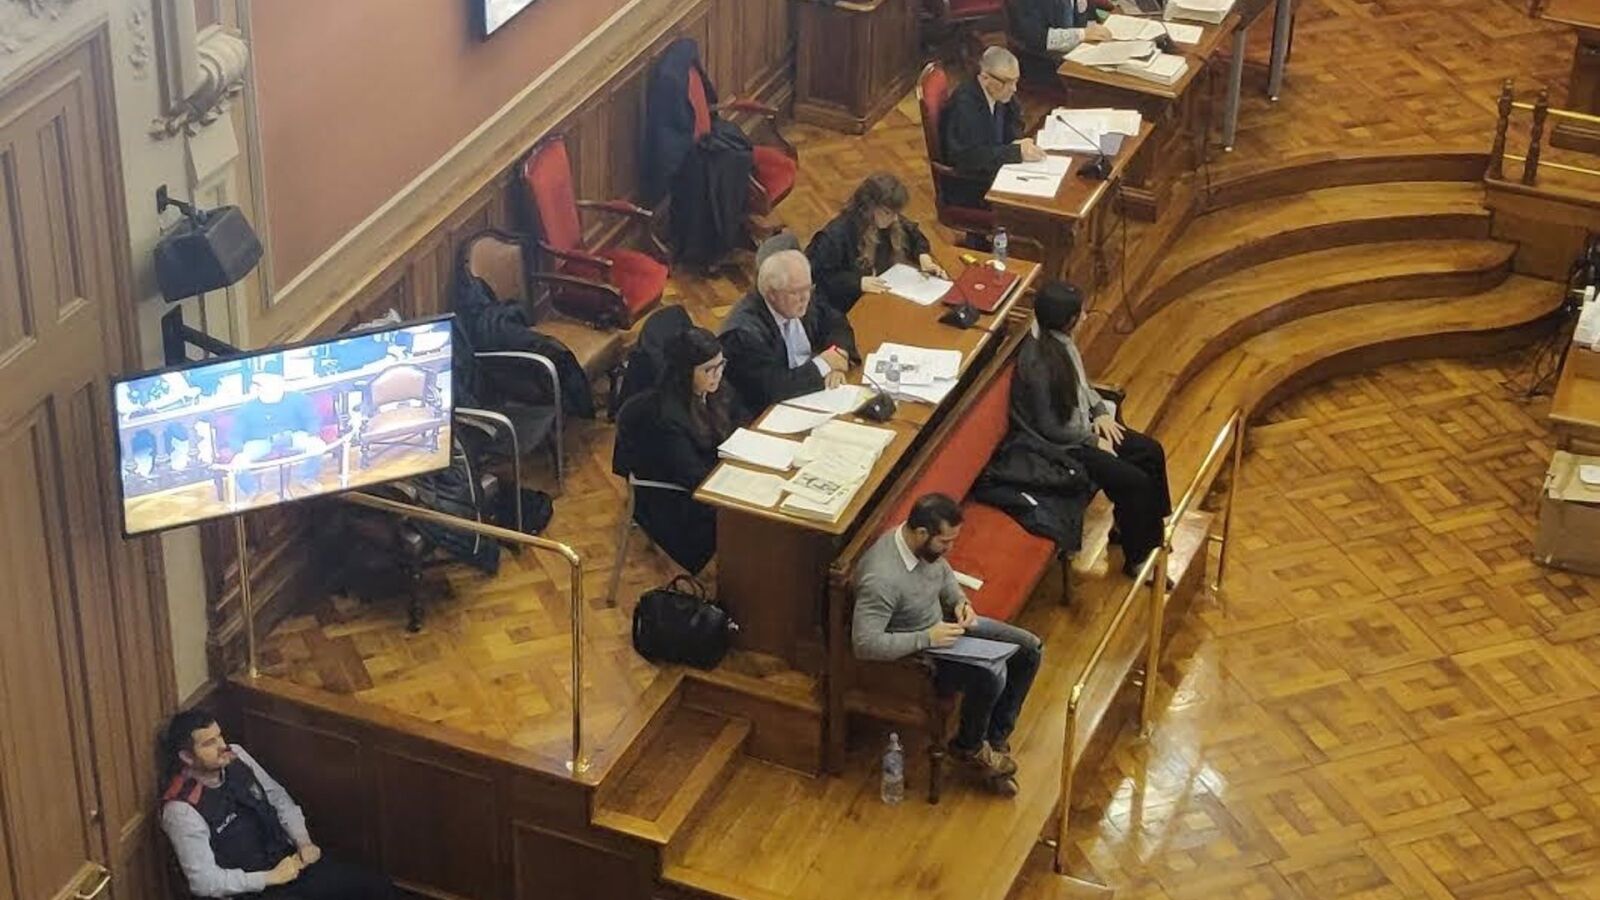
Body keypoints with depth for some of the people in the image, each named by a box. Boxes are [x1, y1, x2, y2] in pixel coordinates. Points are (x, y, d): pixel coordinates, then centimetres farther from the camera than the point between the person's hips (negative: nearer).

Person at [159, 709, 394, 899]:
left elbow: (278, 797, 13)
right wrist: (271, 878, -18)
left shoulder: (235, 757, -2)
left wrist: (303, 842, -2)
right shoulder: (182, 810, -21)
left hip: (289, 860, 7)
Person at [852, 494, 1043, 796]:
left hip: (942, 624, 9)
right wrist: (926, 638, -32)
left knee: (1028, 649, 2)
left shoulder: (925, 544, -11)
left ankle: (995, 738, 12)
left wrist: (960, 601, -8)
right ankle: (969, 747, 2)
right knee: (991, 674, -27)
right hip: (914, 657, -9)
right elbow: (865, 644, -37)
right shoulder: (881, 578, -37)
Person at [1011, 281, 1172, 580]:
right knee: (1134, 481, -14)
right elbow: (1049, 428, -24)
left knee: (1151, 452, 6)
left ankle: (1146, 530, 23)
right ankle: (1137, 558, 5)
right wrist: (1092, 441, -13)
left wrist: (1100, 411, 1)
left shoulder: (1059, 338, -6)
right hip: (1058, 445, -9)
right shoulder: (1037, 363, -32)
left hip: (1080, 423, 9)